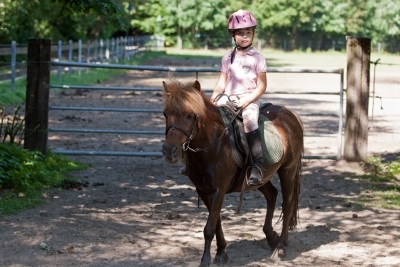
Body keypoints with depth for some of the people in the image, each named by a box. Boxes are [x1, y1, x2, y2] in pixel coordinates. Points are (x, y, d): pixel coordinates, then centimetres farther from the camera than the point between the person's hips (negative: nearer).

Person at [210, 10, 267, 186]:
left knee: (249, 122, -33)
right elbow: (222, 82, 10)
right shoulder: (227, 58, 12)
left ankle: (257, 167, -33)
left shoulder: (257, 59, 1)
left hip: (250, 100, -5)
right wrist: (214, 97, -9)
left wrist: (246, 101, -16)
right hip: (228, 98, 5)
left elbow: (261, 86, -3)